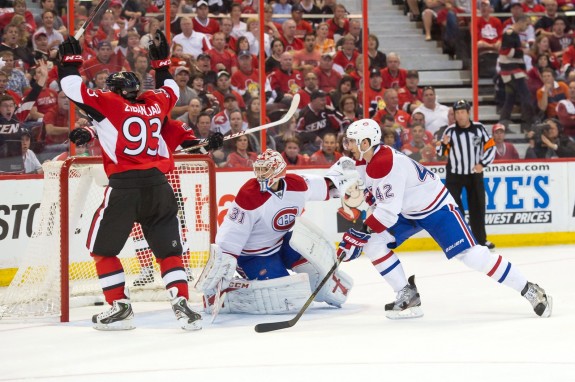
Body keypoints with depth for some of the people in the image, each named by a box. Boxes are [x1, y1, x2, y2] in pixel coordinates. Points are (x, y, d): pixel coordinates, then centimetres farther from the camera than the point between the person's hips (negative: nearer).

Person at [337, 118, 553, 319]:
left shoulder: (387, 163, -33)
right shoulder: (362, 163, -3)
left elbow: (388, 211, -35)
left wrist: (359, 235, -32)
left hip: (436, 207, -9)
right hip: (407, 212, 9)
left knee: (472, 255, -14)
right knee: (372, 245, -8)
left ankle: (529, 290, -3)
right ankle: (408, 297, 0)